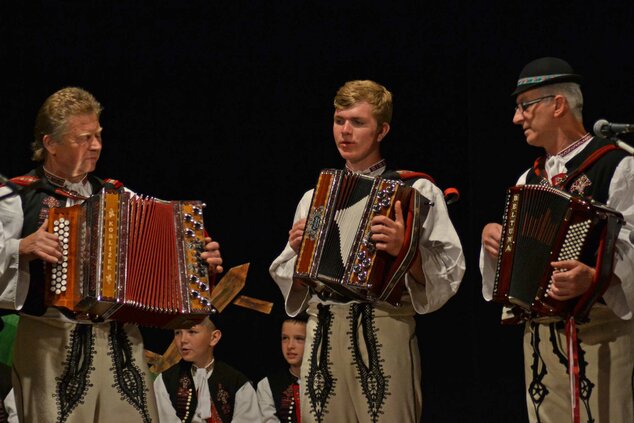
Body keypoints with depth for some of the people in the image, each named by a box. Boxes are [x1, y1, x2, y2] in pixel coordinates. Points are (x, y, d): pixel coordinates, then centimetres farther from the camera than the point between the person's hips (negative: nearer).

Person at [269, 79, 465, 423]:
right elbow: (291, 284, 21)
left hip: (385, 332, -4)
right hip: (322, 338, 4)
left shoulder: (417, 191, 4)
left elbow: (447, 273, -4)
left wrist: (404, 249, -20)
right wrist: (298, 250, 2)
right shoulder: (313, 198, 18)